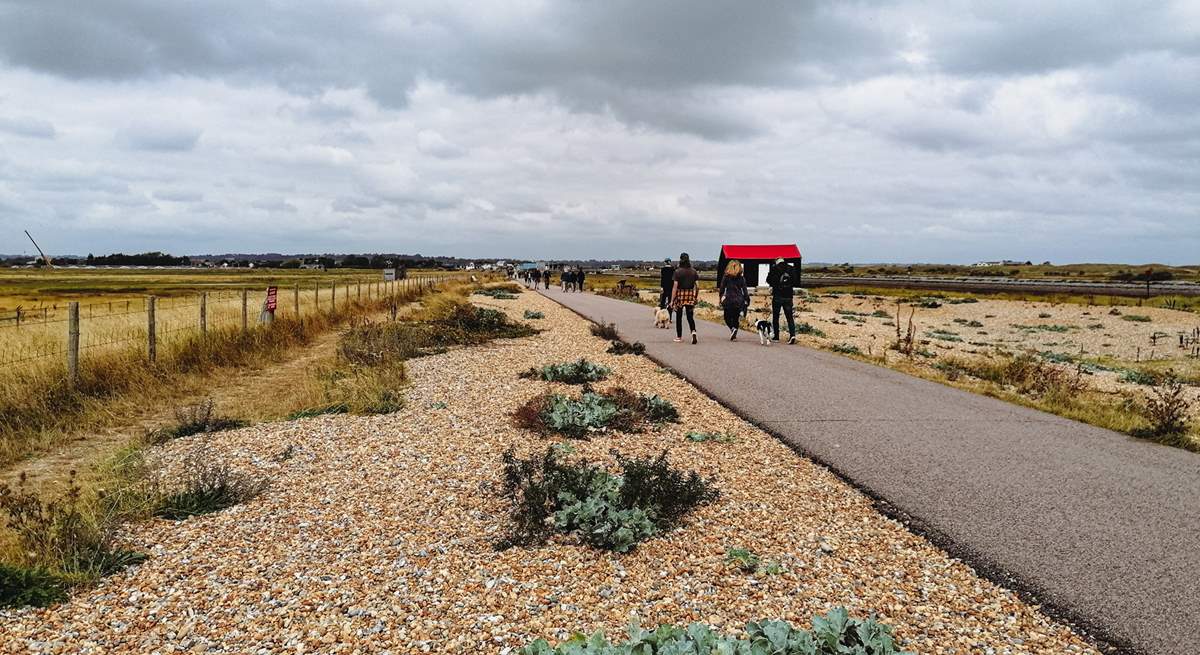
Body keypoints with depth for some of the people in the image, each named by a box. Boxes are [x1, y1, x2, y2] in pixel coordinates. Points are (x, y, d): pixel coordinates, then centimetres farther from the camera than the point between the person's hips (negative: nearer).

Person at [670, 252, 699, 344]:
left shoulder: (678, 271, -9)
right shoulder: (694, 271, 2)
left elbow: (675, 286, -11)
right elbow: (697, 285, 2)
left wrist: (672, 300, -8)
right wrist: (696, 297, 12)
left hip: (680, 295, -3)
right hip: (691, 295, 3)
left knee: (679, 317, 11)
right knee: (690, 317, 8)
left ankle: (679, 337, 18)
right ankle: (693, 332, -17)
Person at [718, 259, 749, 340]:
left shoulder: (726, 277, -2)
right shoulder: (741, 278, 0)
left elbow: (722, 289, 1)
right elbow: (745, 290, 1)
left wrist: (721, 299, 10)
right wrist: (746, 301, 7)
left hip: (728, 300, -1)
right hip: (739, 300, 1)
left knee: (728, 317, 13)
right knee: (736, 318, 12)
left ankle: (732, 328, -14)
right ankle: (734, 335, 5)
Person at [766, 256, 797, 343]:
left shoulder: (775, 268, -6)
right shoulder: (791, 268, 5)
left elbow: (768, 280, -1)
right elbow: (795, 281, 10)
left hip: (778, 295, -2)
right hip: (788, 296, 2)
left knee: (775, 316, 10)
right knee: (789, 317, 3)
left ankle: (776, 336, 12)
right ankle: (792, 334, -13)